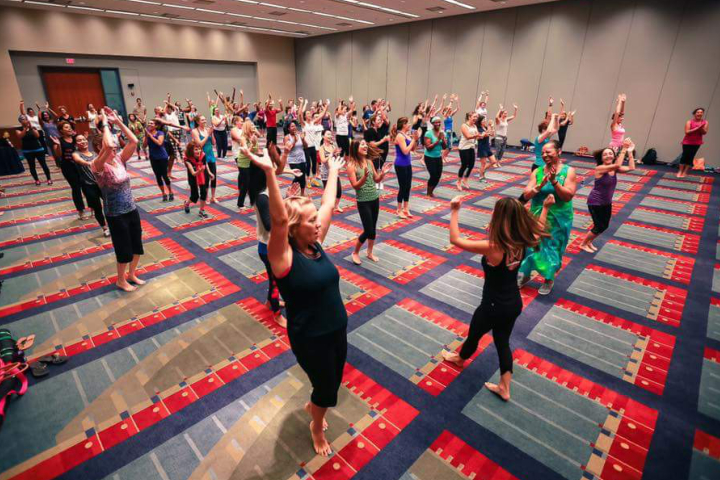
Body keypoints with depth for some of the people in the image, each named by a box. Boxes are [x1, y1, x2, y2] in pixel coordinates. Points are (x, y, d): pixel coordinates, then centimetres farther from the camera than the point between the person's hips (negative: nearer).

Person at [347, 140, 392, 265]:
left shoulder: (369, 161, 2)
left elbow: (377, 180, 9)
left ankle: (370, 253, 31)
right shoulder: (351, 165, -14)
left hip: (375, 198, 6)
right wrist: (365, 176, -31)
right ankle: (355, 253, 19)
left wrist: (383, 173, -9)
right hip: (363, 201, -6)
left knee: (373, 228, 13)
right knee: (368, 230, -4)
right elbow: (355, 186, -17)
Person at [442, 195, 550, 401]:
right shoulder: (522, 242, -12)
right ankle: (504, 388, 36)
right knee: (503, 342, 23)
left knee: (474, 335, 24)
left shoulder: (493, 248, -32)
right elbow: (539, 229, 12)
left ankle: (460, 358, 54)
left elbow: (455, 239, -28)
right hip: (514, 304, 6)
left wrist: (454, 211, -21)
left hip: (493, 307, -6)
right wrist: (545, 208, 21)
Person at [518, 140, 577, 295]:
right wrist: (541, 185, -25)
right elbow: (526, 195, -10)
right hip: (537, 216, 2)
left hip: (558, 219, -2)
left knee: (552, 248, 10)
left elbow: (568, 196, -16)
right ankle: (525, 274, 34)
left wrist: (554, 181, -25)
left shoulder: (569, 171, -9)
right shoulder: (537, 172, -4)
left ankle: (549, 279, 33)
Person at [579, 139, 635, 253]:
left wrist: (630, 152, -13)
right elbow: (617, 165, -36)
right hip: (595, 202, -8)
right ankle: (583, 244, 20)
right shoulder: (600, 168, -22)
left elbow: (631, 168, -12)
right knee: (599, 227, -1)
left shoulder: (614, 169, -1)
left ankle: (589, 242, 36)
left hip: (607, 202, 8)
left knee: (605, 226, 16)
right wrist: (623, 149, -34)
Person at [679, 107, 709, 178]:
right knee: (685, 156, 0)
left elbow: (704, 133, -5)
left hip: (697, 143, 2)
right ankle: (680, 171, 9)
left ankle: (685, 172, 4)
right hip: (687, 142, -2)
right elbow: (687, 132, -16)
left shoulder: (705, 122, 2)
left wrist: (701, 128, -22)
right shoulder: (689, 122, -6)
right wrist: (697, 128, -23)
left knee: (691, 157, 1)